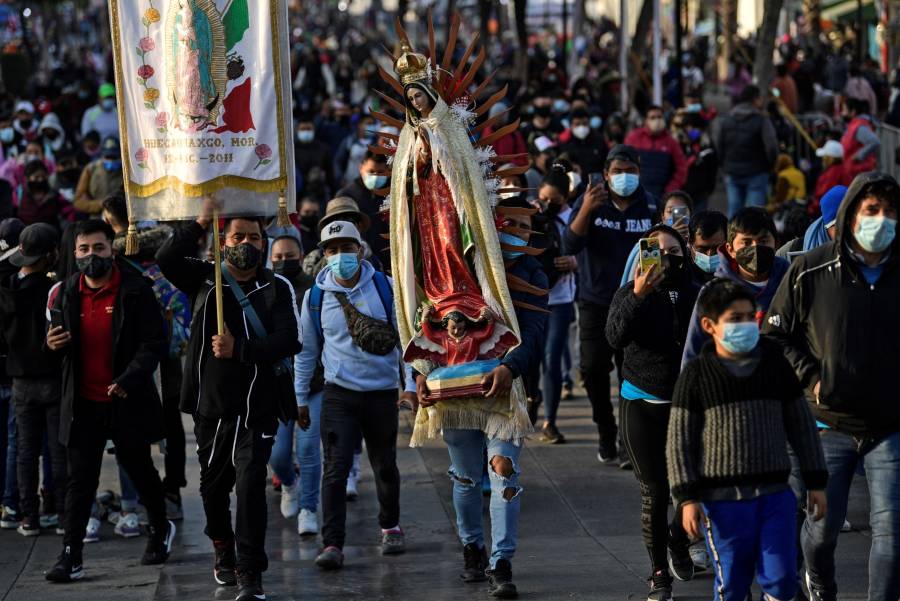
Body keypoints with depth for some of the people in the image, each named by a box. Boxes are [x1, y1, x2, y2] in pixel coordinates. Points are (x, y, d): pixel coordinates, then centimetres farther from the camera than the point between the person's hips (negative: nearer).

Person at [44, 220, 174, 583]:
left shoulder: (135, 292, -8)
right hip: (83, 403, 3)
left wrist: (129, 380, -25)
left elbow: (153, 343, -11)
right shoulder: (66, 293, 5)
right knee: (80, 480, -1)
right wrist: (53, 345, -8)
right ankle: (70, 558, -4)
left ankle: (161, 530, 39)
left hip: (127, 400, -2)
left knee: (139, 469, 14)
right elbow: (58, 343, 17)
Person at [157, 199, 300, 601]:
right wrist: (200, 224, -22)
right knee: (213, 484, 16)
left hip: (257, 406, -3)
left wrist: (239, 349, -21)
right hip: (211, 403, 3)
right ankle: (223, 550, 41)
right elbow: (167, 260, -12)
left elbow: (288, 342, -10)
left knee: (250, 485, -13)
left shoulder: (277, 288, 0)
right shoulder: (205, 279, 5)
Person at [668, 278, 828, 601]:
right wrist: (687, 498, -8)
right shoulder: (696, 376, -3)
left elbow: (802, 426, 13)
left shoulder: (776, 365, 6)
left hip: (775, 494, 2)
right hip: (723, 499, -2)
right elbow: (679, 441, -2)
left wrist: (816, 482, 11)